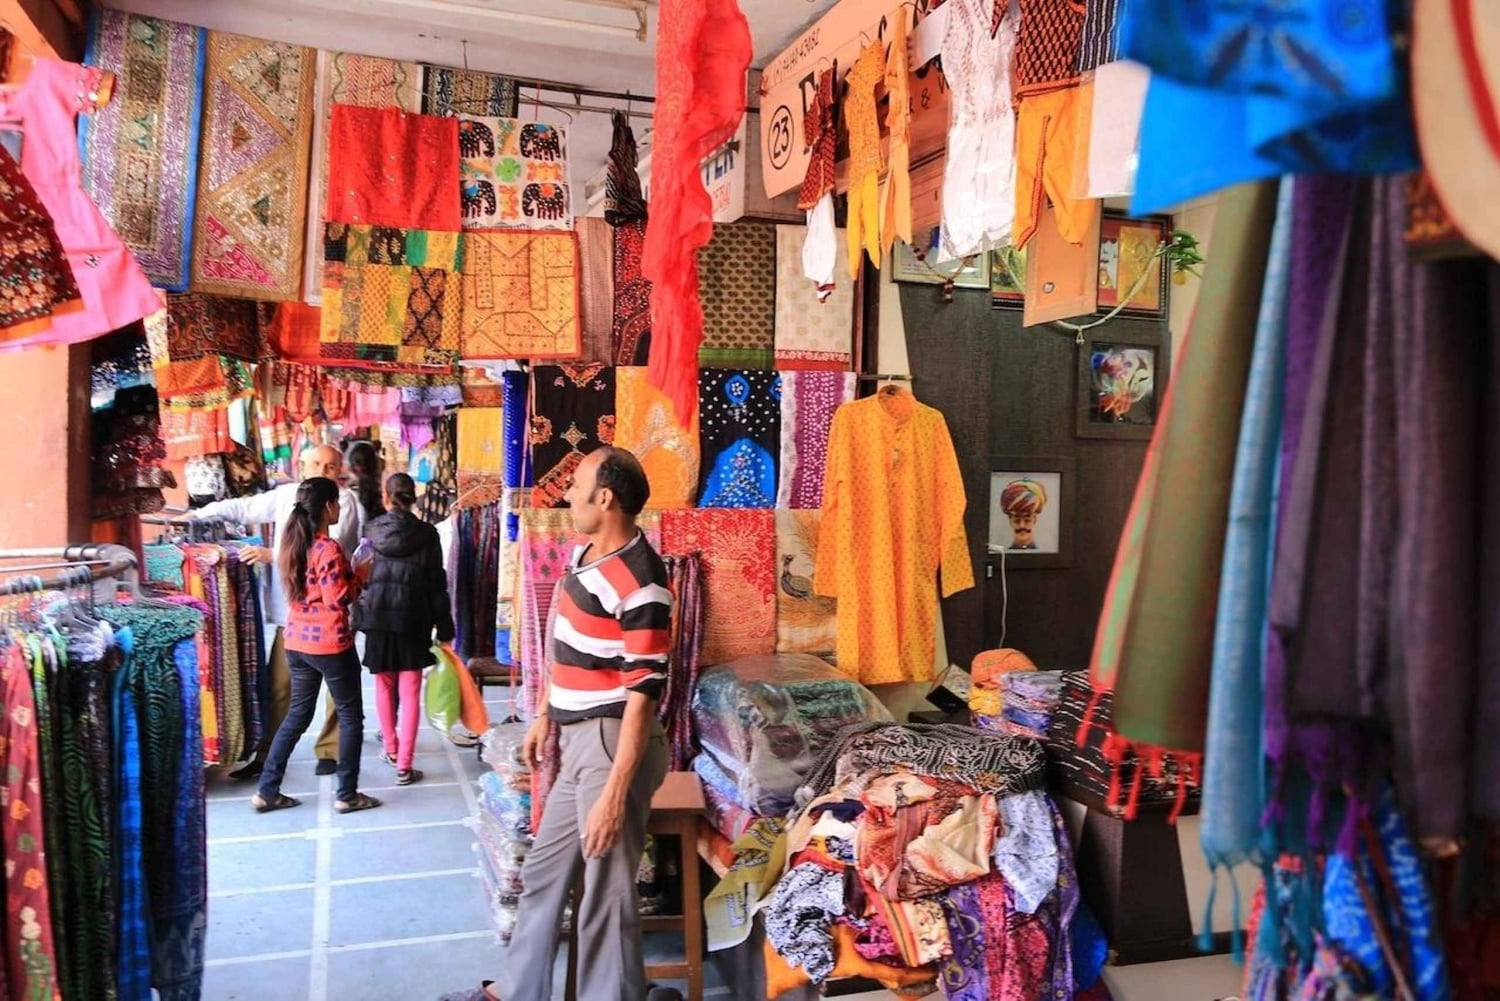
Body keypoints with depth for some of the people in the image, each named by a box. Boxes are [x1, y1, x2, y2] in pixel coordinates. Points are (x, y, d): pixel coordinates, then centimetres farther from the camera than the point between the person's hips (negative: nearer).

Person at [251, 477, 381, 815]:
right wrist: (359, 578, -4)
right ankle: (347, 795, 12)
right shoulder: (328, 550, -19)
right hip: (330, 644, -8)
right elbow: (338, 600, -20)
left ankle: (267, 791, 19)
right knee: (351, 716, 6)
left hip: (297, 641, 8)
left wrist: (346, 574, 12)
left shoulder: (293, 543, 7)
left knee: (298, 714, 17)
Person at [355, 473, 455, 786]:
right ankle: (404, 765, 0)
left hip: (376, 614, 2)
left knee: (384, 686, 18)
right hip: (412, 617, -2)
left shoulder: (371, 530, 0)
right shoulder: (426, 534, -4)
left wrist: (357, 615, 11)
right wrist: (444, 628, 4)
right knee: (410, 692, 1)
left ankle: (391, 749, 33)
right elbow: (437, 584, -3)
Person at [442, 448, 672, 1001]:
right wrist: (545, 715, 22)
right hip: (578, 741, 10)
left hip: (611, 744, -10)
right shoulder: (586, 554, 7)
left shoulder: (638, 581, -23)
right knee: (542, 871, 23)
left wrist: (615, 793, -25)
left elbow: (643, 695, -24)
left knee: (606, 894, 4)